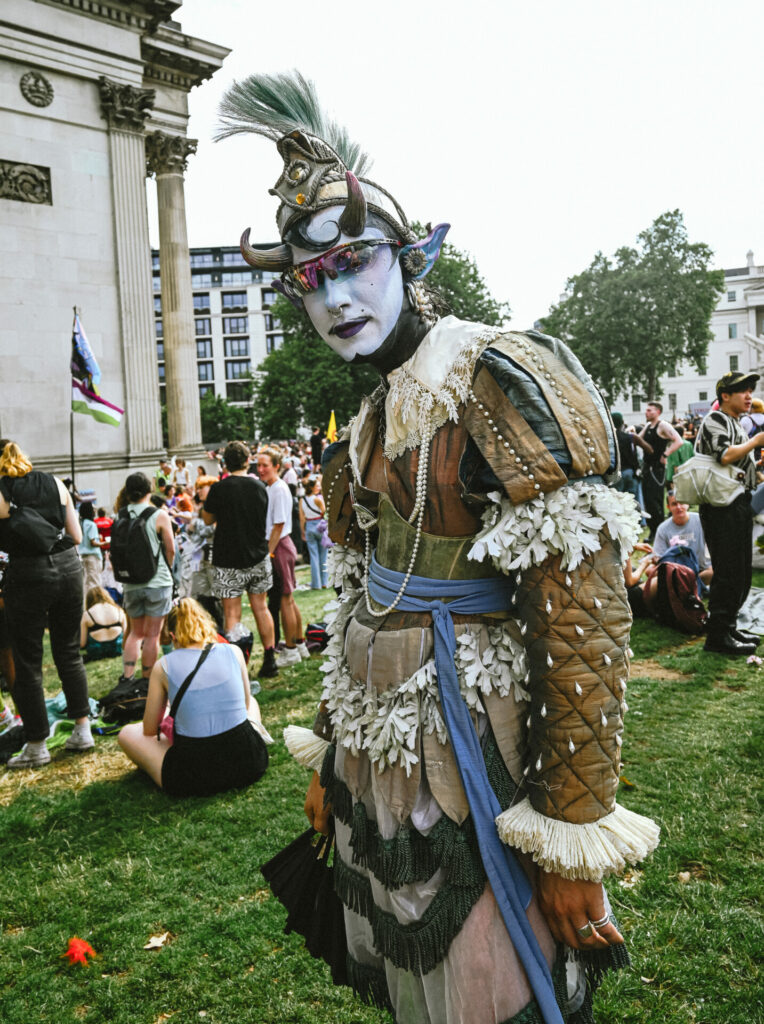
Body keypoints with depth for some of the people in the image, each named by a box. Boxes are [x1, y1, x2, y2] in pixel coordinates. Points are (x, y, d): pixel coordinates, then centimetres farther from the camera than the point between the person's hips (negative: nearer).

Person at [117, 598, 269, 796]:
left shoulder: (163, 666, -3)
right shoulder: (233, 652, 2)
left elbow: (149, 731, 7)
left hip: (193, 780, -3)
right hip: (250, 765, 3)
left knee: (127, 733, 21)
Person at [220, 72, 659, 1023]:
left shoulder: (502, 380, -16)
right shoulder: (362, 430, 8)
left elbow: (583, 617, -20)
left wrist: (575, 841, -18)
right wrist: (329, 757, 19)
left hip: (474, 785, -7)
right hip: (377, 775, 8)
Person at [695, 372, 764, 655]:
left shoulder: (735, 423, 23)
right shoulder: (715, 420, -9)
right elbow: (725, 455, -26)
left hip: (739, 503, 10)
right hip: (722, 506, -10)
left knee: (741, 574, 14)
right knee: (728, 574, -9)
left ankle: (729, 627, 25)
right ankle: (717, 637, -2)